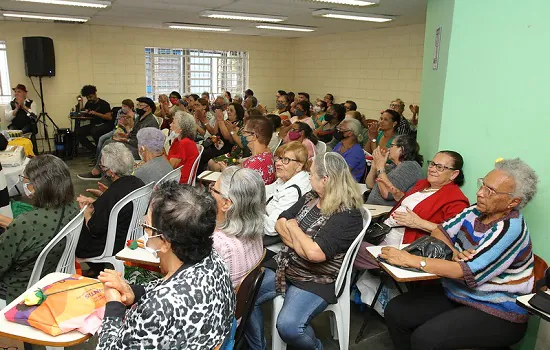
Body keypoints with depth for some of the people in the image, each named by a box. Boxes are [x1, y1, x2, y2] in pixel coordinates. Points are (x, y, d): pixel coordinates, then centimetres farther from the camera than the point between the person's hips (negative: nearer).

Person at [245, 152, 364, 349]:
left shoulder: (348, 215, -20)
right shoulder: (310, 197, 6)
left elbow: (315, 253, -30)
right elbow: (280, 223, 7)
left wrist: (294, 227, -12)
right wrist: (297, 243, -13)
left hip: (316, 281, -7)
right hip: (284, 266, 8)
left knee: (288, 326, -27)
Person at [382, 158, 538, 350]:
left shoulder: (510, 229, -22)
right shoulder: (475, 212, -1)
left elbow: (469, 272, -29)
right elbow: (439, 232, 4)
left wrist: (410, 260, -30)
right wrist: (454, 252, -19)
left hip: (497, 313, -7)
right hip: (456, 293, 7)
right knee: (395, 311, -7)